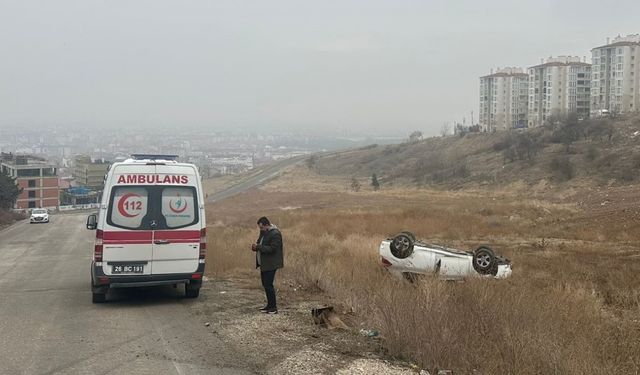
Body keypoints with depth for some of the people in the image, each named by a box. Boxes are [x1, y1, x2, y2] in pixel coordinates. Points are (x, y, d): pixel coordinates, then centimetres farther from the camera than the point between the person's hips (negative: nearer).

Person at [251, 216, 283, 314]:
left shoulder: (275, 234, -18)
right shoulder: (263, 232, 11)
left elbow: (272, 249, -24)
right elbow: (260, 242, 22)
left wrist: (258, 247, -23)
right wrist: (255, 246, -1)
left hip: (270, 264, -10)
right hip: (264, 263, 10)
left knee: (268, 285, -9)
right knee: (265, 284, 15)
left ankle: (273, 308, -2)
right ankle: (270, 305, 26)